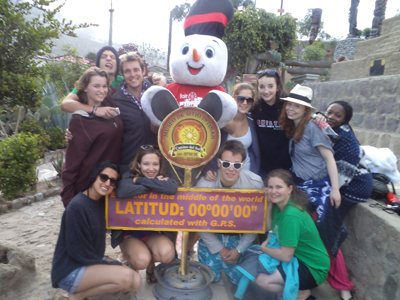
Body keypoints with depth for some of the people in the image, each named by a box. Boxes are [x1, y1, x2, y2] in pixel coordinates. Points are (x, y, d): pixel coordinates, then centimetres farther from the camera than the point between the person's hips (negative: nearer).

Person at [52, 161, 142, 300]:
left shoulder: (101, 202, 3)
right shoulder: (77, 206, -21)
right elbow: (78, 252, -19)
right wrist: (112, 265, -12)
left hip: (94, 261, 8)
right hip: (70, 271, -8)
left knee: (135, 282, -5)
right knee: (126, 276, -24)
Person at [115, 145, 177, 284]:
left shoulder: (162, 178, -4)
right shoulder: (130, 176, -10)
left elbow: (172, 188, -32)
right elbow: (121, 192, -36)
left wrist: (140, 180, -25)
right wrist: (154, 184, -26)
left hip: (153, 232, 2)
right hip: (129, 233, -2)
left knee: (167, 254, -25)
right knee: (141, 261, -26)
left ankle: (150, 266, 11)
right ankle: (131, 259, 12)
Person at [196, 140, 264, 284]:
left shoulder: (255, 183, -23)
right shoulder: (204, 184, -27)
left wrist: (239, 249, -8)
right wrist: (220, 249, -8)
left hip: (239, 236, 1)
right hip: (211, 236, 0)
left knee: (240, 279, 2)